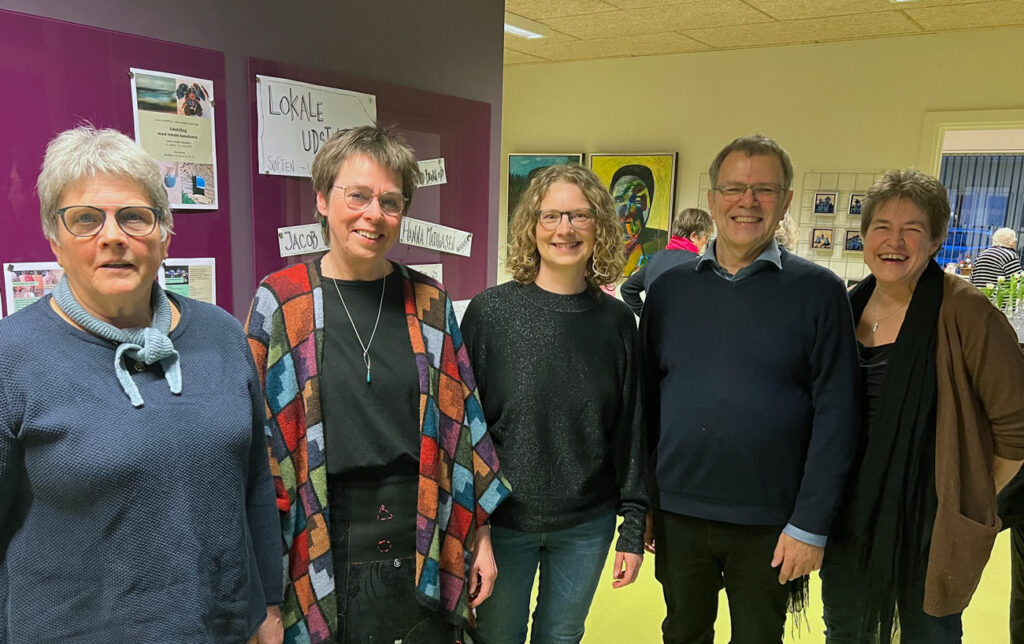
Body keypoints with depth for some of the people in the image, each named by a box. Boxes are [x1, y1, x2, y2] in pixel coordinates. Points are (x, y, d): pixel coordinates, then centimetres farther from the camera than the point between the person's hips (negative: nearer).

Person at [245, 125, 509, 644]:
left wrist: (478, 536, 5)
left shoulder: (428, 303, 2)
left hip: (424, 550, 2)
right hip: (322, 553, -2)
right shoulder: (280, 302, -5)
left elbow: (462, 421, 5)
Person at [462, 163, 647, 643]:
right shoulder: (490, 311, -11)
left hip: (587, 527, 2)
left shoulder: (616, 321, -4)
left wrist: (633, 528, 3)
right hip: (501, 522, -2)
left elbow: (630, 429, 1)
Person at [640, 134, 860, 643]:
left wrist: (810, 524, -10)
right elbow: (646, 400, 4)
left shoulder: (819, 291, -6)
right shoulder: (670, 288, 1)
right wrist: (640, 501, 3)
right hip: (677, 514, 2)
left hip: (770, 524, -2)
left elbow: (835, 415, -8)